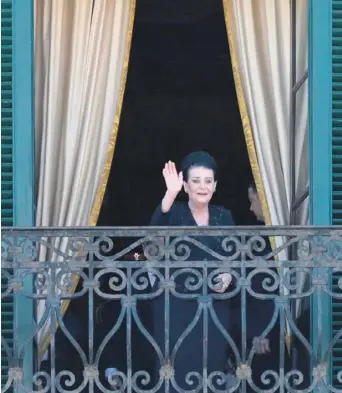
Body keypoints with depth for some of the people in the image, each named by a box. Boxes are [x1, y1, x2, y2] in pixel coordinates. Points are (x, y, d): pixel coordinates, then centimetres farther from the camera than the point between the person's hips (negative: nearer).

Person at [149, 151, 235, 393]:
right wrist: (171, 192, -40)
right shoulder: (175, 213, -3)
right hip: (176, 303, -3)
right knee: (177, 366, -7)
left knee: (212, 366, 4)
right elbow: (156, 227, -27)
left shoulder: (224, 216, 8)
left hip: (215, 305, 3)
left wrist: (229, 276, -10)